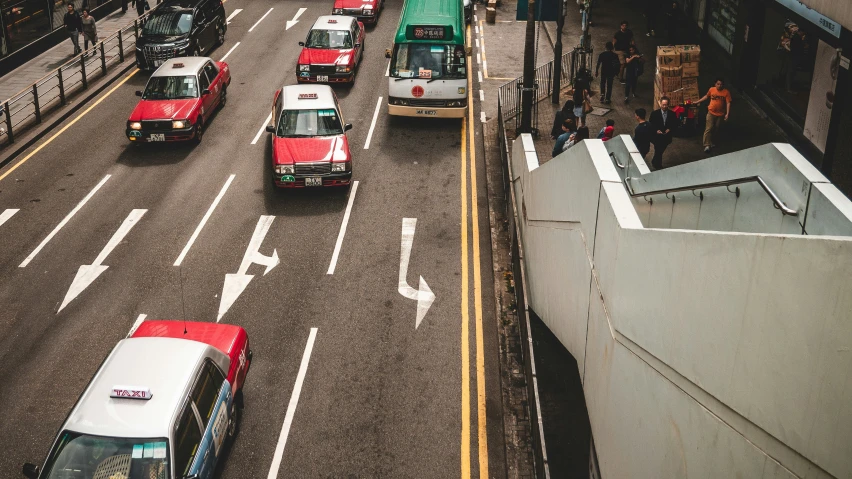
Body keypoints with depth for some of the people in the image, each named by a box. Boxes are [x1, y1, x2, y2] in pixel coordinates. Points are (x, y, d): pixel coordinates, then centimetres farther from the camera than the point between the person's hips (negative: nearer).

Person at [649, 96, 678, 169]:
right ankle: (658, 166, 18)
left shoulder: (672, 114, -6)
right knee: (658, 152, -1)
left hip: (666, 137, 3)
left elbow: (675, 124, 2)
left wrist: (670, 129, -18)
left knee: (660, 152, 21)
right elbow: (651, 125, -6)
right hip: (657, 137, -3)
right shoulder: (655, 113, -11)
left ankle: (654, 162, 47)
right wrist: (656, 130, -23)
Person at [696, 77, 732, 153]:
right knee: (709, 129, -8)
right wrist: (697, 102, 15)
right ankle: (707, 145, -8)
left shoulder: (726, 92, -11)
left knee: (715, 129, 14)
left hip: (720, 114, 0)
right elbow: (706, 96, 12)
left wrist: (727, 114, -16)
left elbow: (728, 103, -10)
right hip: (711, 112, 0)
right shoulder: (711, 89, -7)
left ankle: (710, 142, 31)